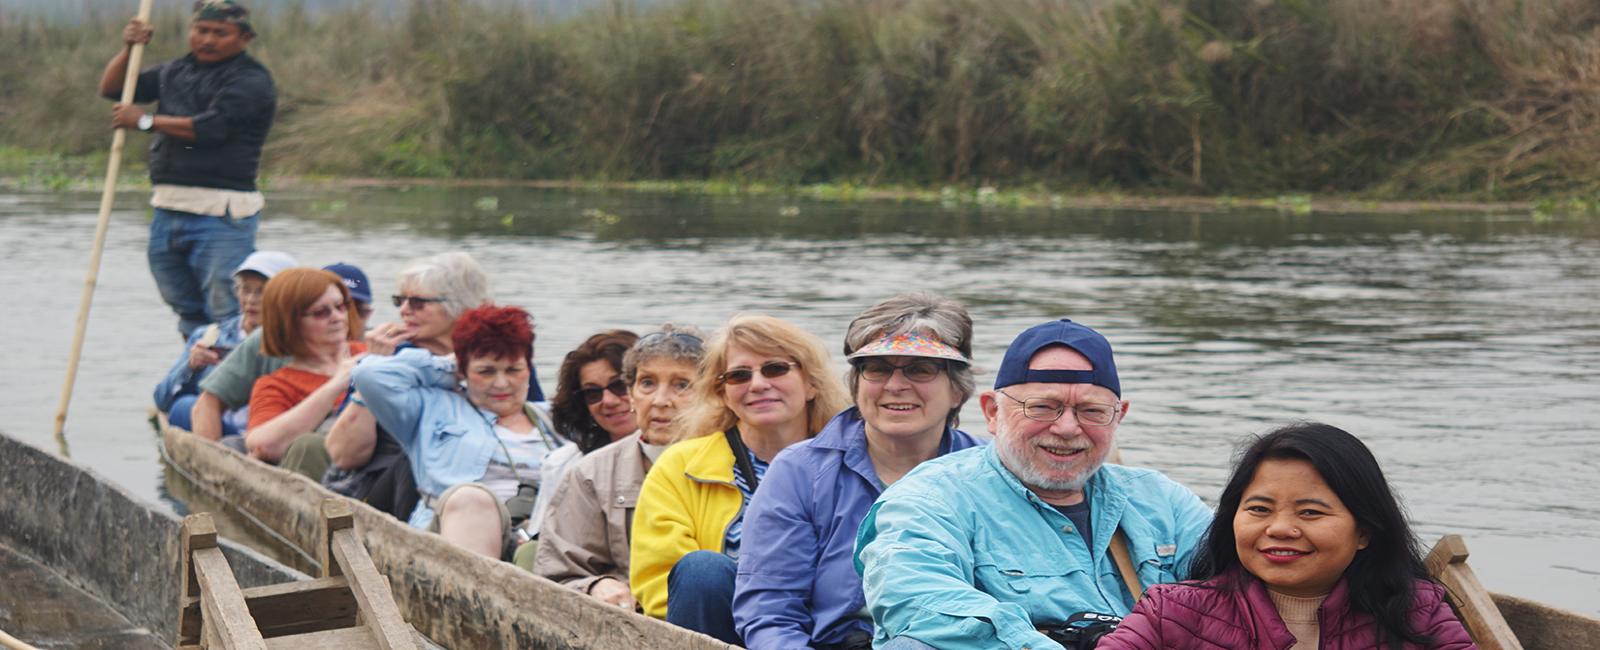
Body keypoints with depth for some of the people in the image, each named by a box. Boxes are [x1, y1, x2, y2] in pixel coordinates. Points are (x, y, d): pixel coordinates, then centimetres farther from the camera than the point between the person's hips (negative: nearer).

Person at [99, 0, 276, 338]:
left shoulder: (250, 79, -5)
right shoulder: (175, 72, 18)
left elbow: (212, 127, -18)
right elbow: (111, 88, 21)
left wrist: (145, 121, -8)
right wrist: (129, 49, 3)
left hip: (220, 216, -8)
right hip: (167, 210, 8)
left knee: (226, 316, -13)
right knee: (189, 313, 14)